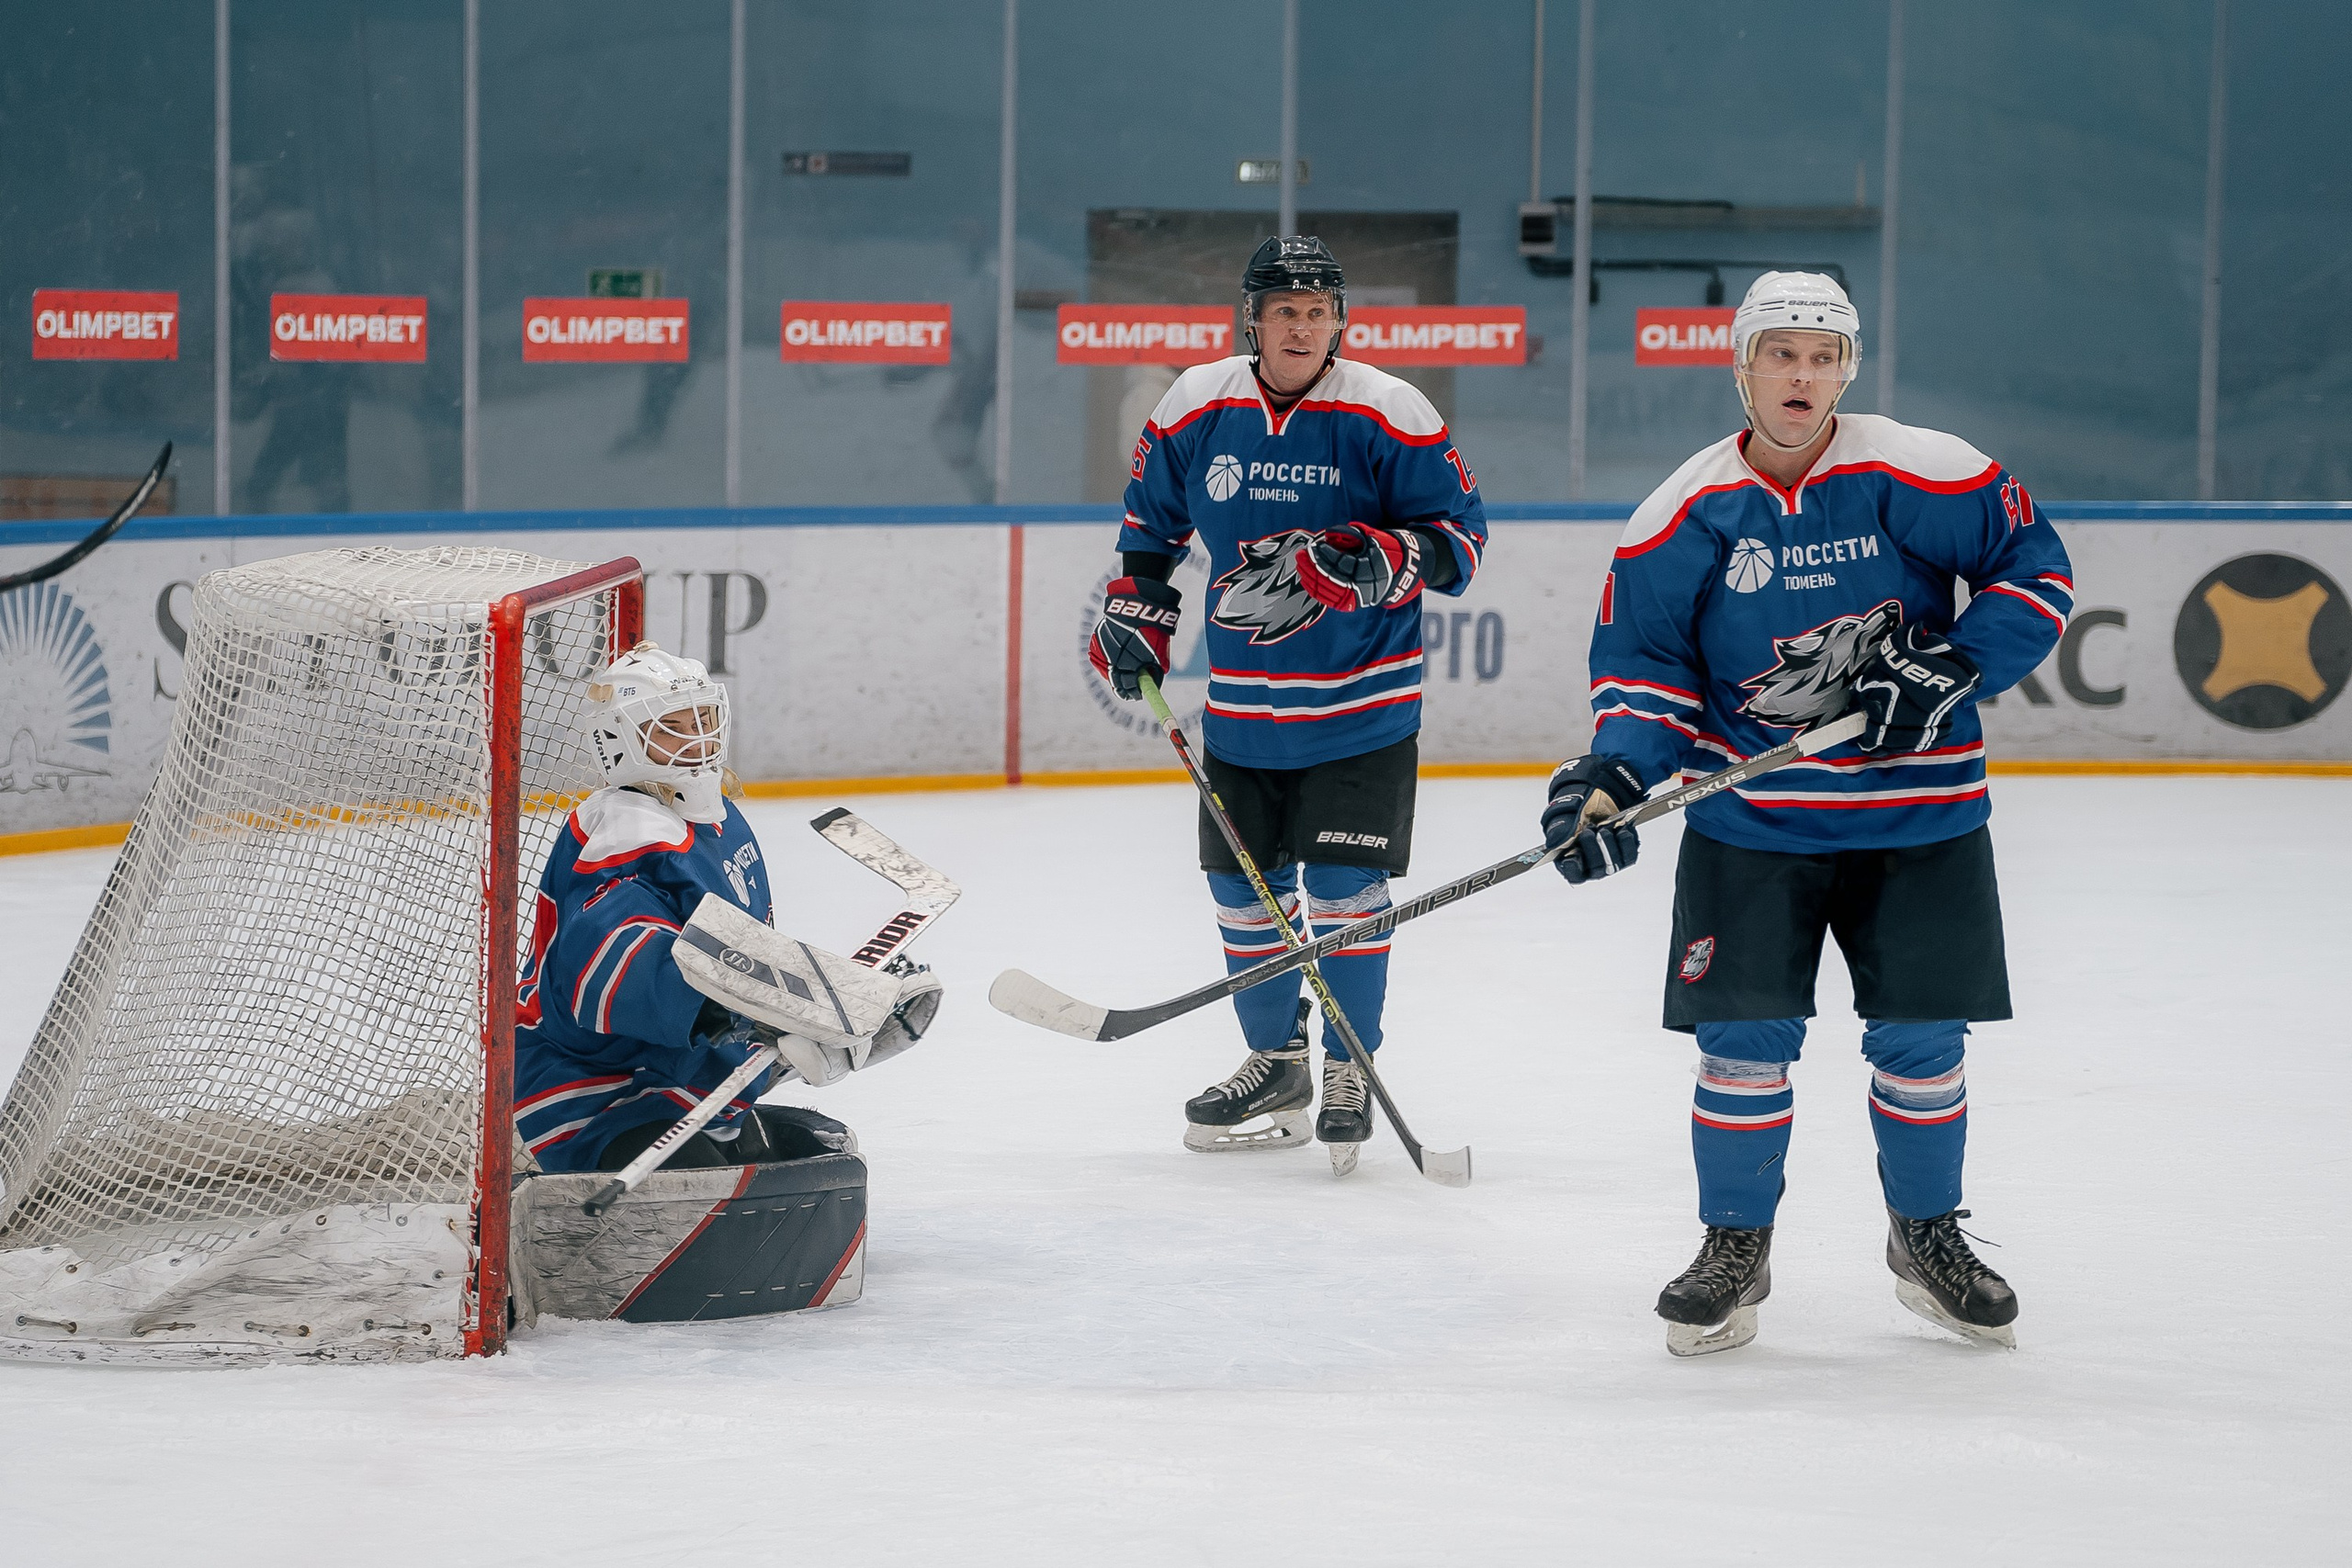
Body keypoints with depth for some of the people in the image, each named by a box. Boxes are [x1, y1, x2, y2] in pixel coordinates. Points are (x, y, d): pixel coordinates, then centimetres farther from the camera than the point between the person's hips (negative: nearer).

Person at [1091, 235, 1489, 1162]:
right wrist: (1134, 617, 12)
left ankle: (1349, 1076, 9)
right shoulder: (1195, 410, 0)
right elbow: (1151, 520, 18)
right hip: (1241, 705, 4)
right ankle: (1275, 1064, 28)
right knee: (1242, 889, 10)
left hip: (1361, 703, -4)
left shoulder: (1388, 416, -12)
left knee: (1344, 891, -7)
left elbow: (1458, 538, -11)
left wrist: (1353, 564, -25)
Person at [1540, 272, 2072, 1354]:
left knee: (1920, 1039, 5)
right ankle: (1735, 1248, 15)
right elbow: (1644, 656, 1)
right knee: (1745, 1038, -3)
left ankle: (1926, 1235, 27)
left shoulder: (1916, 475, -9)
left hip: (1919, 813, 0)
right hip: (1750, 819, 0)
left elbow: (2036, 572, -3)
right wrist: (1612, 771, -15)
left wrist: (1952, 669, -15)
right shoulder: (1683, 513, -4)